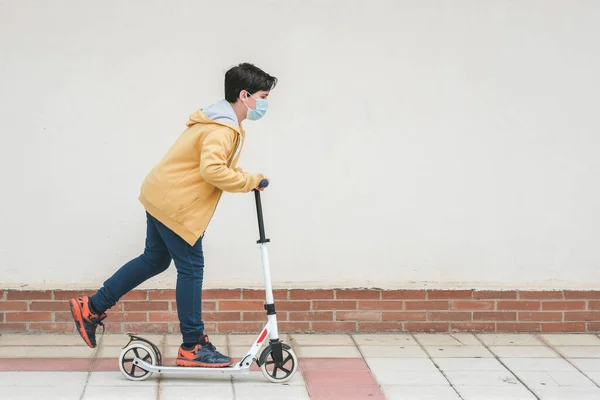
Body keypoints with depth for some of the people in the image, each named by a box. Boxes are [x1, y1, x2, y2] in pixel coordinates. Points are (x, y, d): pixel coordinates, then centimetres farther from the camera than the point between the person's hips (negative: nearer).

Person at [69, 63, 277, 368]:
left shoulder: (224, 123, 13)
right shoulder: (222, 130, -21)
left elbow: (217, 166, 21)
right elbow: (212, 170, -35)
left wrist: (246, 180, 5)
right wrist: (250, 181, -24)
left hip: (161, 196, 11)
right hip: (174, 205, -11)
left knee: (154, 260, 20)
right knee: (191, 268, -4)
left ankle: (91, 308, 25)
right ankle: (192, 348, 3)